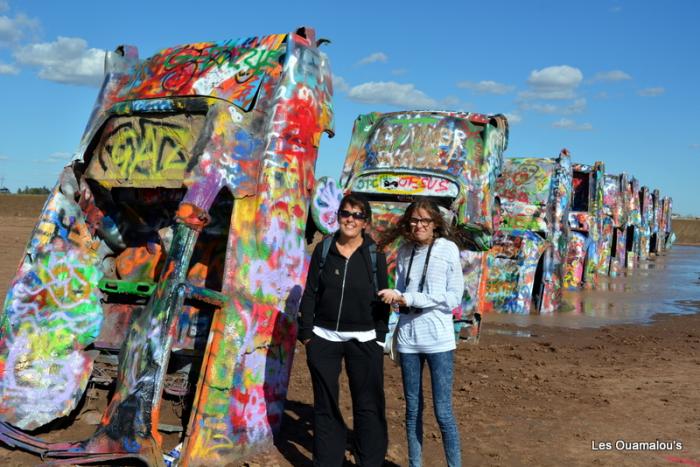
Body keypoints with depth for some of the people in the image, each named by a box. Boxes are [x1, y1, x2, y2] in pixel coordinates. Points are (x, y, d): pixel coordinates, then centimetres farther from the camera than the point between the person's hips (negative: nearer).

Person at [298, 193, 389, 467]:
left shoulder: (375, 254, 0)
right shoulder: (323, 249, 2)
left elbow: (381, 299, 2)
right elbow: (310, 293, 4)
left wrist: (380, 338, -2)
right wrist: (306, 332, 0)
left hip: (363, 341, -1)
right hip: (324, 338, 2)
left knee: (368, 405, 2)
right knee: (325, 404, 11)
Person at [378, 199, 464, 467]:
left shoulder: (448, 249, -5)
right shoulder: (404, 251, 7)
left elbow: (454, 297, -9)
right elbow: (400, 291, 12)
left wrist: (411, 298, -14)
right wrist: (396, 296, -12)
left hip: (438, 340, -4)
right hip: (408, 338, 4)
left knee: (443, 412, -2)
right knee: (412, 408, 13)